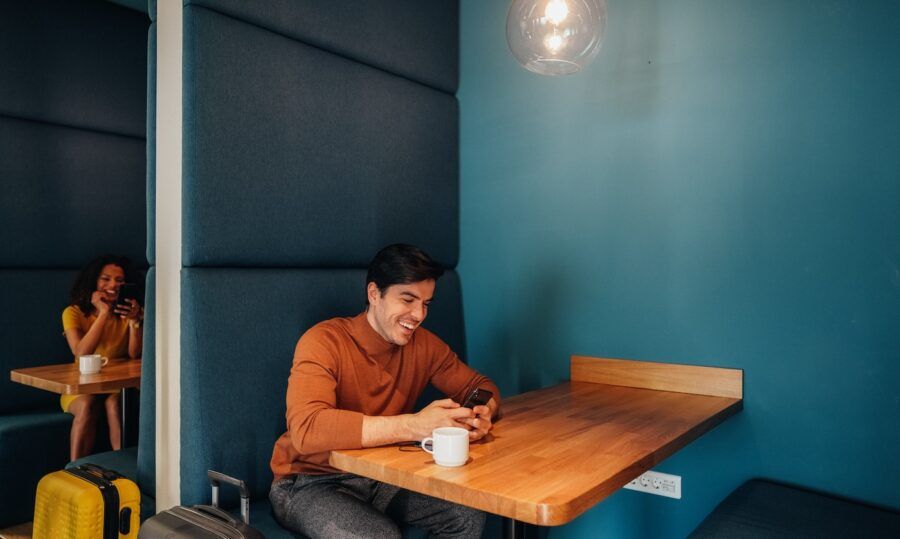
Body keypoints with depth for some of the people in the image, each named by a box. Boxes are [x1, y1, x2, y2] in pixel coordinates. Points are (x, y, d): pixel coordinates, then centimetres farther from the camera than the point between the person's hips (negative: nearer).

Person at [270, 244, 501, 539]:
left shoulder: (423, 344, -3)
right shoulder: (325, 342, -20)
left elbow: (479, 385, 6)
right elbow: (306, 429, -35)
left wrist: (482, 412, -20)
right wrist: (413, 425, -41)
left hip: (383, 477, 6)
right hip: (312, 484, -5)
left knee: (468, 514, -15)